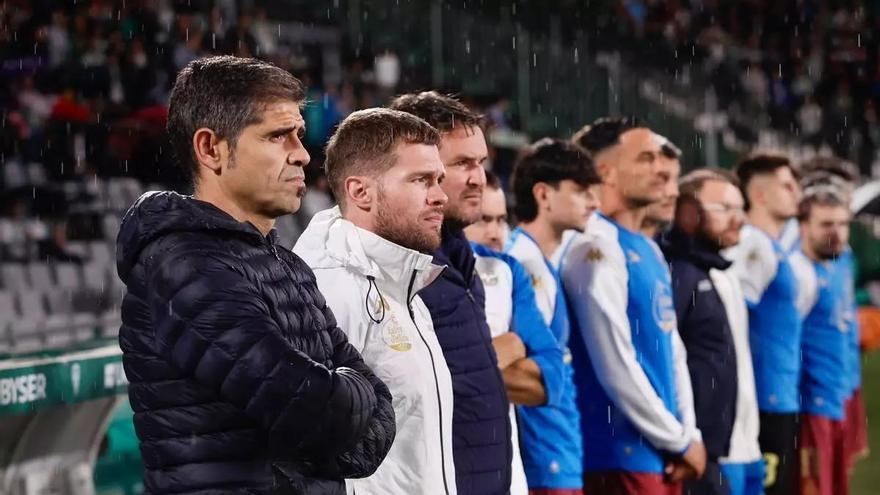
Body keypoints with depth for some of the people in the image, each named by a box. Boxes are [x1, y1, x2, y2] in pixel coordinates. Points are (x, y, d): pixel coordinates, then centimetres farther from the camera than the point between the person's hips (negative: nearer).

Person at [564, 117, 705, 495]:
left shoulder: (649, 250, 15)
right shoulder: (597, 249, -13)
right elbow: (616, 367, -17)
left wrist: (688, 433, 4)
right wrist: (679, 441, -10)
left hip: (664, 453, 9)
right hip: (623, 453, -9)